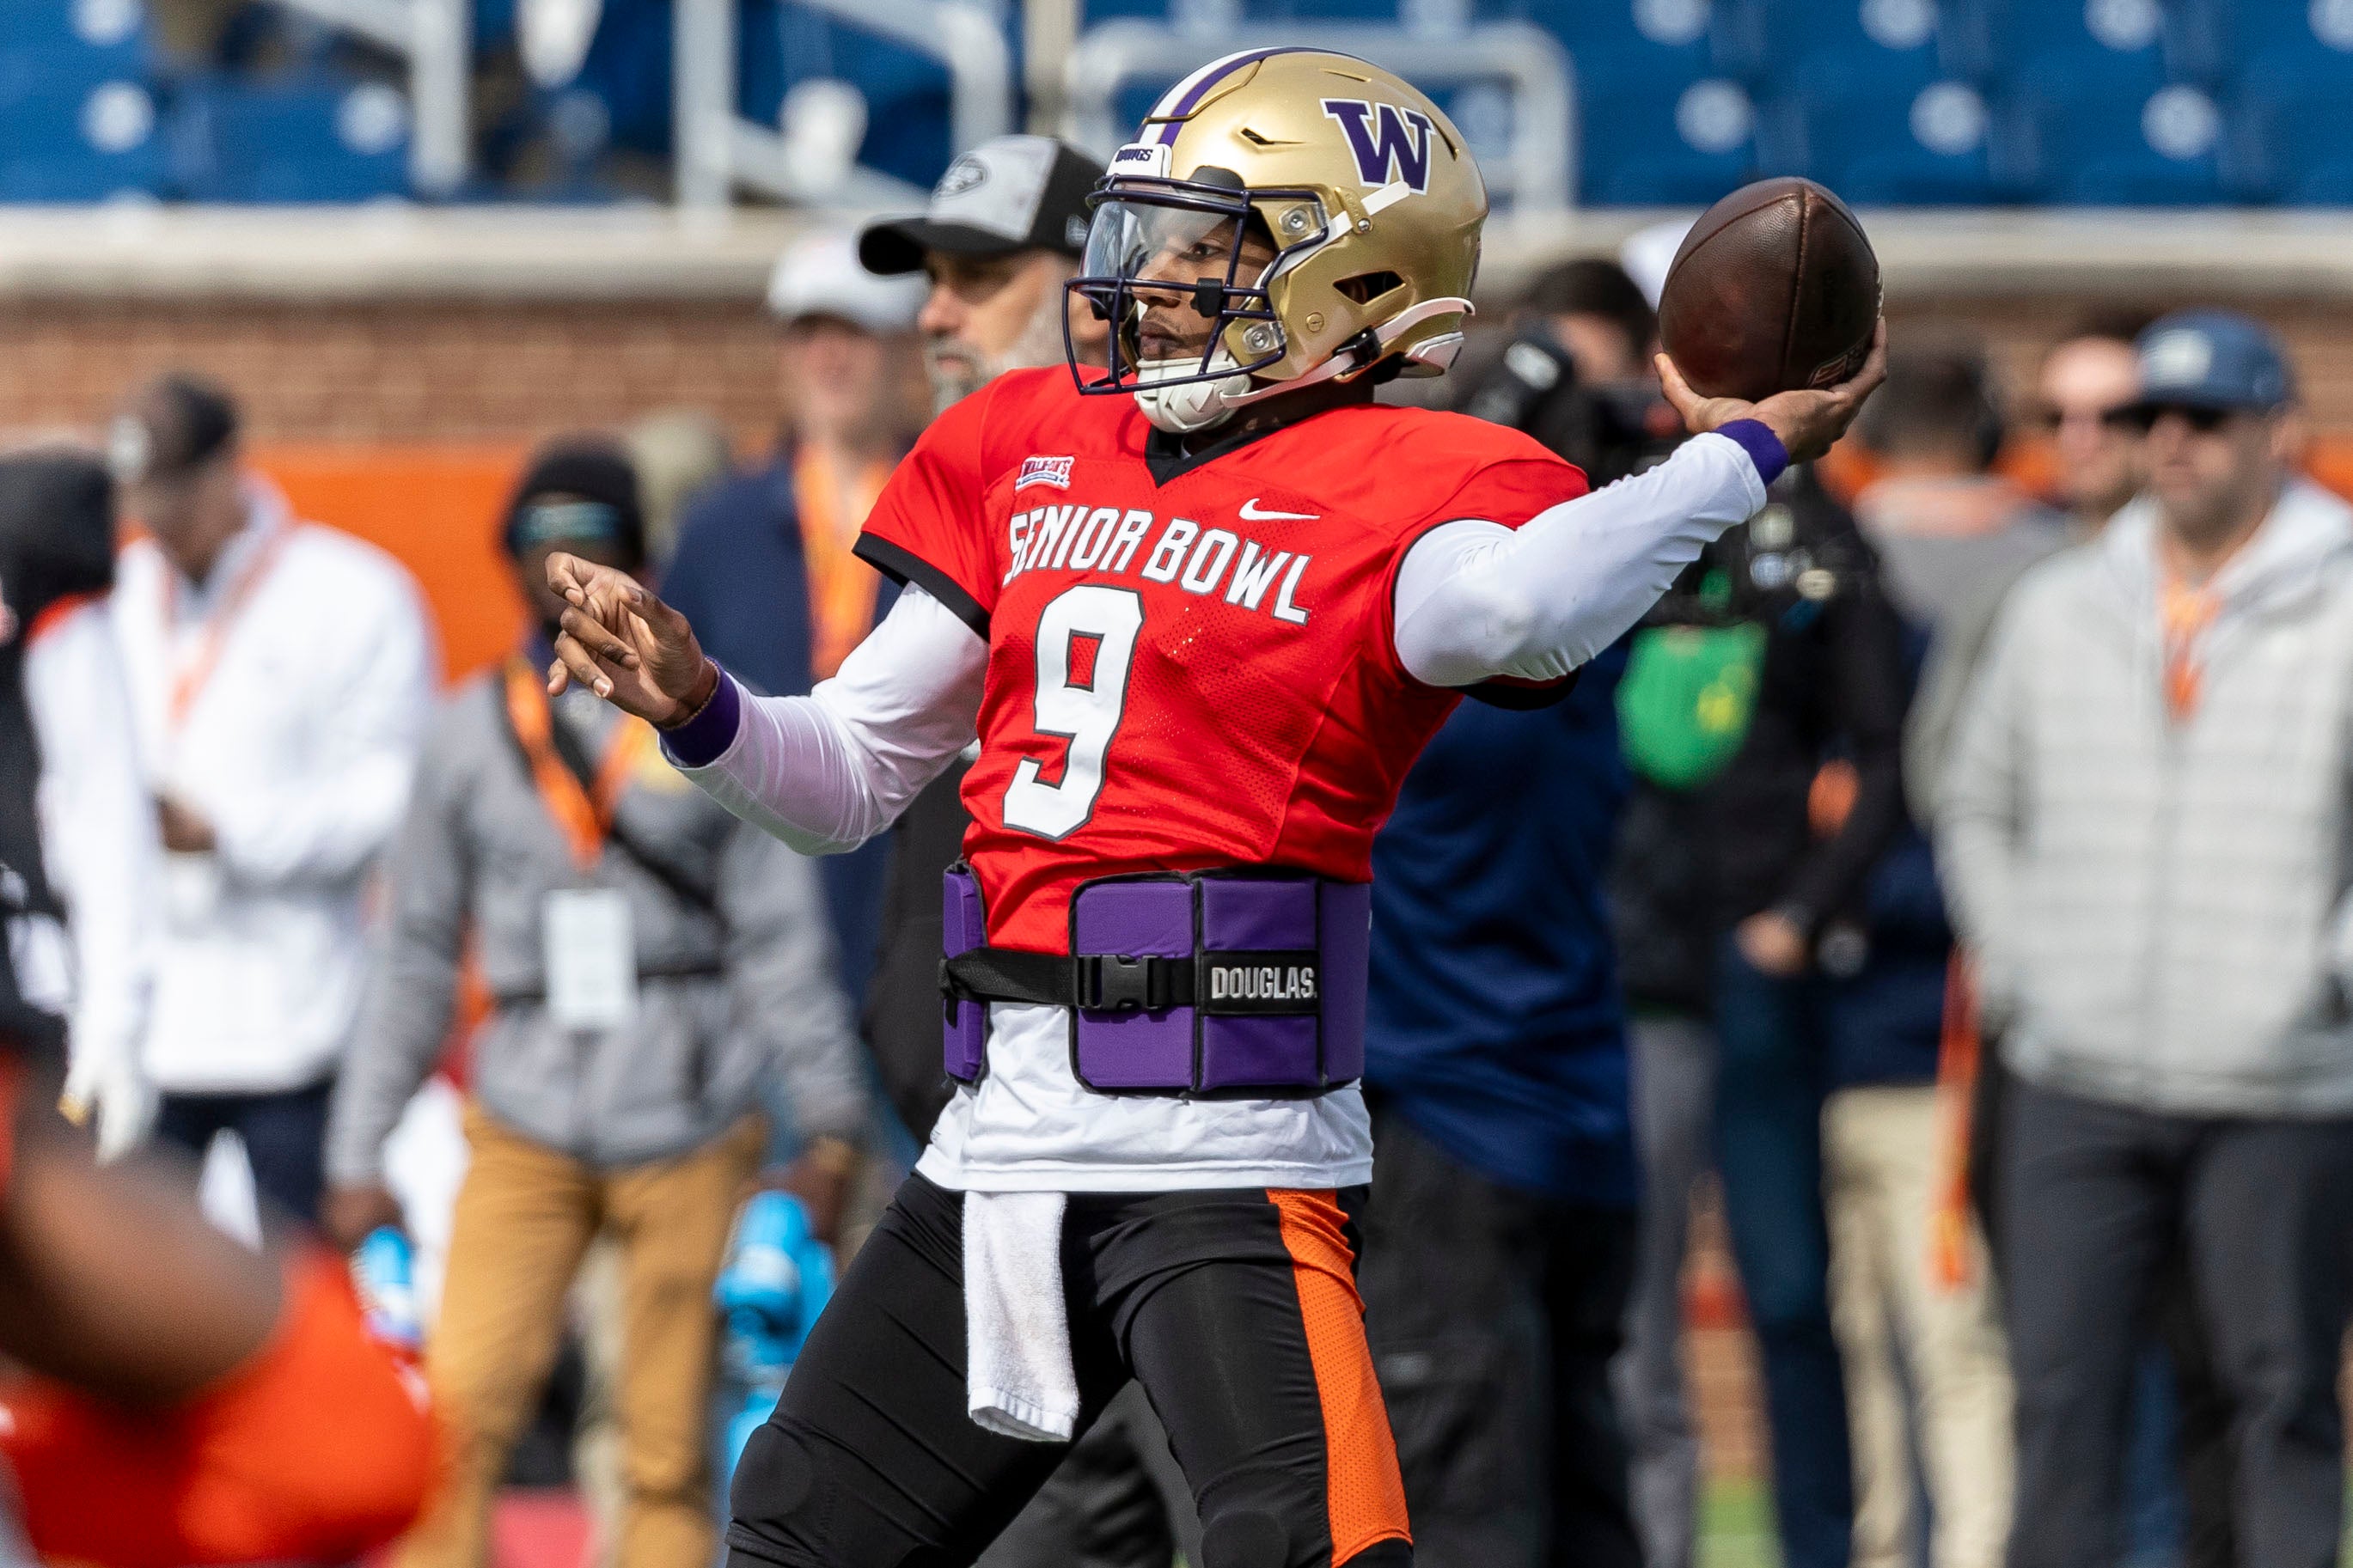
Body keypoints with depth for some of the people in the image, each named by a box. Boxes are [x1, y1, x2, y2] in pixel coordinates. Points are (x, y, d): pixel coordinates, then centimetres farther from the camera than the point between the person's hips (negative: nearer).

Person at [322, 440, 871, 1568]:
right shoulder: (474, 730, 9)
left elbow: (780, 935, 3)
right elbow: (419, 955, 13)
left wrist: (829, 1127, -2)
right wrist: (360, 1155, 11)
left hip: (689, 1135, -1)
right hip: (526, 1132, 1)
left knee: (669, 1460, 0)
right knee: (453, 1421, -16)